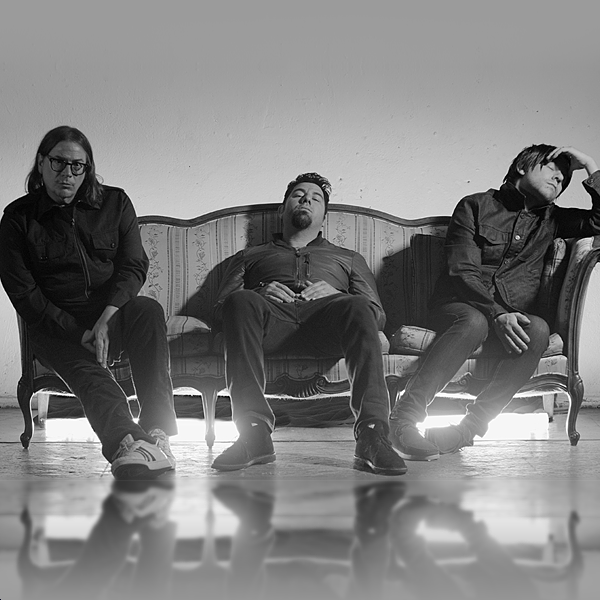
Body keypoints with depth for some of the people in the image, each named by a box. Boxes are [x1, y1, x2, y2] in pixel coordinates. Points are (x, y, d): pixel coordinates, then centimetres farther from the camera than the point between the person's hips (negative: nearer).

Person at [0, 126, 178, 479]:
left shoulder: (114, 203, 11)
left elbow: (134, 265, 2)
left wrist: (105, 319, -17)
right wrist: (78, 333, -14)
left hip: (115, 314, 2)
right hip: (57, 327, -1)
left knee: (149, 311, -33)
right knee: (88, 371, -33)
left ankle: (157, 433, -43)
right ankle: (130, 441, -64)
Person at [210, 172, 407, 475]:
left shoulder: (349, 258, 38)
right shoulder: (249, 256, 37)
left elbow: (377, 314, 22)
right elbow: (220, 308, 20)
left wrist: (335, 294, 1)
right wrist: (261, 293, 0)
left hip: (325, 315, 0)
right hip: (270, 315, 0)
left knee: (358, 308, -36)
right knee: (241, 301, -36)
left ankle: (371, 435, -47)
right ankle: (254, 431, -44)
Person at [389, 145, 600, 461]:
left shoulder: (550, 219, 19)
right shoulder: (475, 206, 5)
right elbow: (463, 272, -6)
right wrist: (497, 313, -22)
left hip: (515, 316, 3)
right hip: (460, 305, -3)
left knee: (538, 330, -33)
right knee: (474, 322, -39)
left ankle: (472, 425, -32)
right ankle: (404, 417, -36)